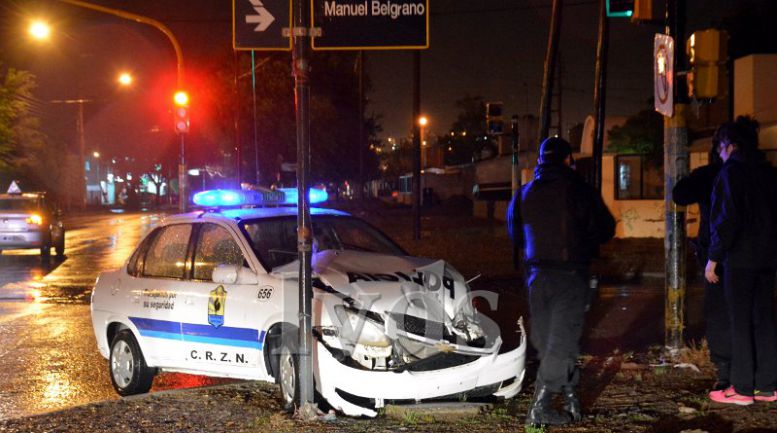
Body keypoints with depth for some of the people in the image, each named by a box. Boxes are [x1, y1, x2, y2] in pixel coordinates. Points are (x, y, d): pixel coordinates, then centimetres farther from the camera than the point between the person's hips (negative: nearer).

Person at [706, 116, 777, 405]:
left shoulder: (731, 172, -10)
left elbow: (726, 219, -16)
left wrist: (713, 257, -11)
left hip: (740, 259, -7)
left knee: (740, 323, -3)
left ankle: (742, 389, 0)